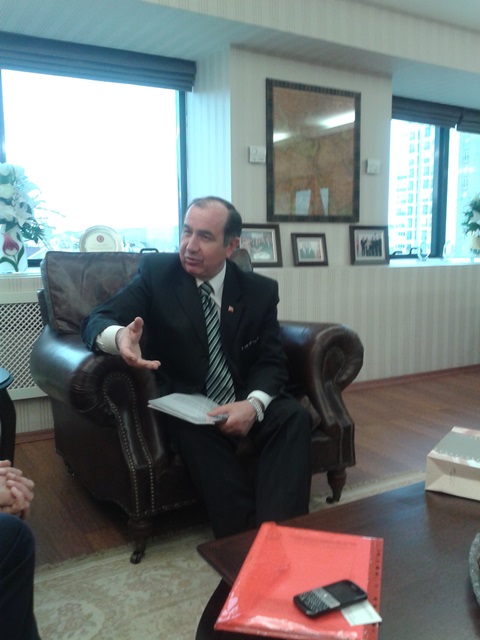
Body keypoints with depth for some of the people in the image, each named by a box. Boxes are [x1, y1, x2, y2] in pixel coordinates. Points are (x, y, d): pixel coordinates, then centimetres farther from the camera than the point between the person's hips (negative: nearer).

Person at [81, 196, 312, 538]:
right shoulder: (156, 271, -4)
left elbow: (272, 360, -1)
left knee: (294, 417, -26)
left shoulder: (260, 290, 1)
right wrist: (118, 337, -38)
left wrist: (254, 403, -25)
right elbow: (97, 320, -11)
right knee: (195, 430, -34)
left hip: (243, 403, 3)